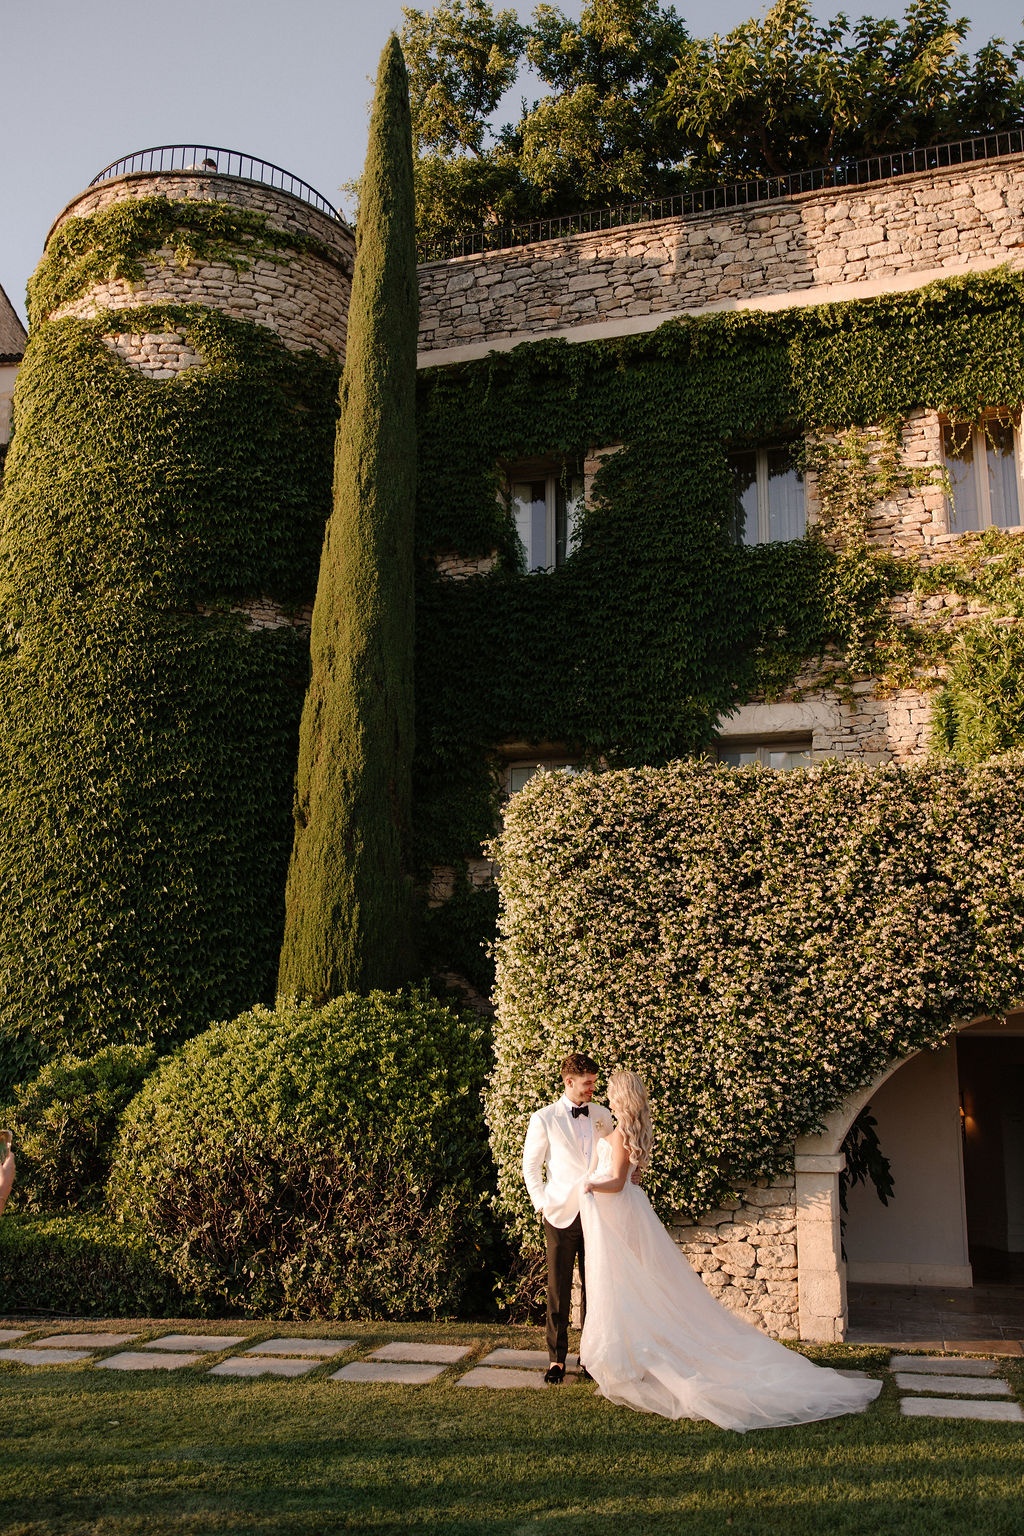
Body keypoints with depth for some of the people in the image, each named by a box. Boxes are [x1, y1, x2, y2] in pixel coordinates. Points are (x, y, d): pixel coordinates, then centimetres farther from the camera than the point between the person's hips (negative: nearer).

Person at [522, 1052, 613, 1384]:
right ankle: (557, 1359, 12)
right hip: (562, 1215, -2)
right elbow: (531, 1167, 4)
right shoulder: (544, 1119, -1)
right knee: (559, 1290, 2)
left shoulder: (603, 1116, 8)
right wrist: (542, 1205, -3)